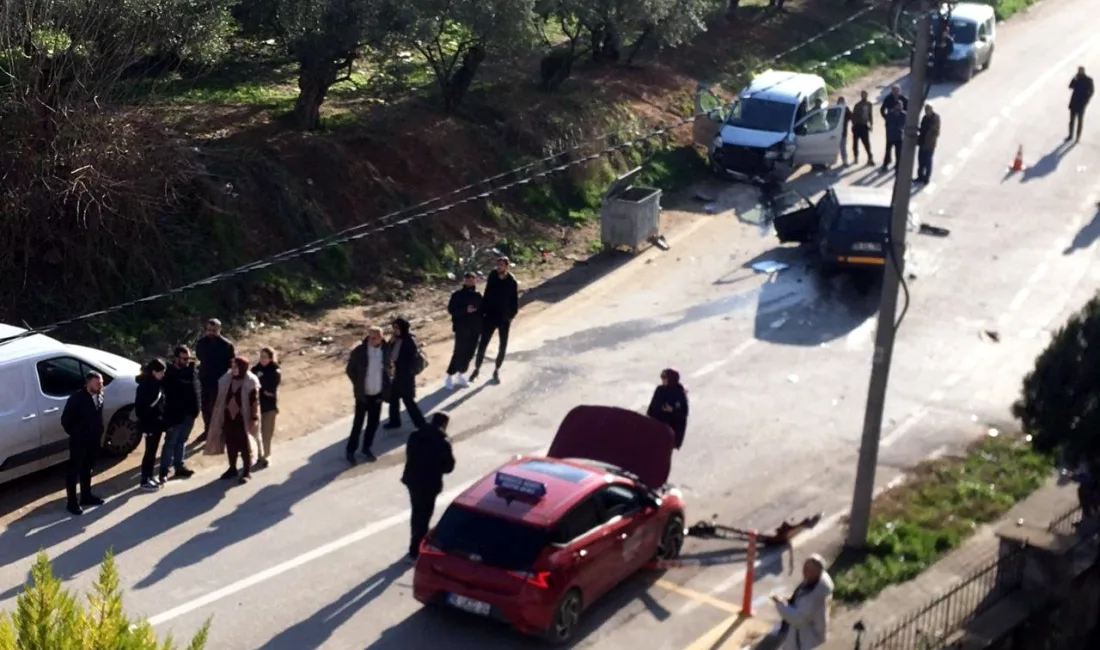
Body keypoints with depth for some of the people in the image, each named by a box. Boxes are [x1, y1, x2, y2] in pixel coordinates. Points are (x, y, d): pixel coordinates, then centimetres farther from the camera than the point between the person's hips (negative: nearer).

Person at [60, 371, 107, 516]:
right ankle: (71, 502, 10)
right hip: (79, 441, -6)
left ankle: (86, 496, 33)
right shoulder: (77, 398, -20)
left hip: (93, 440, 6)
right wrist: (74, 434, -5)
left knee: (87, 469, 20)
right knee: (73, 471, 4)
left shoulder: (99, 397, -1)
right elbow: (65, 419, -14)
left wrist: (99, 433, 6)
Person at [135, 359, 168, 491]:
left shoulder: (157, 383, 6)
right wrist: (144, 425, -19)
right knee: (150, 451, -3)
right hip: (149, 423, -8)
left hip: (157, 422, 8)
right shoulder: (144, 386, -17)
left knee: (153, 450, 14)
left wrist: (163, 420, 10)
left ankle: (150, 477, 24)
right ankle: (144, 480, 4)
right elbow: (139, 407, -18)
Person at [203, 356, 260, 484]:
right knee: (231, 444, 15)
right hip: (229, 417, 5)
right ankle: (232, 469, 31)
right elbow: (221, 398, 8)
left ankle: (247, 472, 18)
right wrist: (218, 418, 10)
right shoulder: (227, 379, 1)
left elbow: (254, 402, -12)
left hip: (243, 418, -5)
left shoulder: (250, 382, -15)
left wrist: (254, 419, -15)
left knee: (245, 446, 6)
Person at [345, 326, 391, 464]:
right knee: (358, 423, 3)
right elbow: (350, 370, -5)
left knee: (374, 422, 11)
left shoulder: (385, 351, -6)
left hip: (377, 394, 3)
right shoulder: (359, 351, -15)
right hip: (363, 394, -3)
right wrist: (358, 385, -6)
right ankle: (351, 450, 19)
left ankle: (367, 448, 29)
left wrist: (385, 390, 3)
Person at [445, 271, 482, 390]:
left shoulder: (478, 296, 9)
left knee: (469, 353, 7)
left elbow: (481, 311, 16)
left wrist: (481, 327, 9)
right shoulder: (457, 295, -6)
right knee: (459, 353, -7)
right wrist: (465, 310, -23)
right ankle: (450, 376, 4)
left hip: (475, 330, 5)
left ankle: (461, 374, 21)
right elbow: (451, 309, -12)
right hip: (462, 329, -5)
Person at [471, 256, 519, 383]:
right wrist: (483, 312, -1)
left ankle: (497, 370, 25)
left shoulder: (512, 282, -12)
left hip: (504, 319, -1)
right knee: (483, 344, 1)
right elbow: (487, 295, 1)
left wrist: (511, 315, -15)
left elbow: (515, 302, -6)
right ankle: (477, 368, 15)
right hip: (490, 316, 1)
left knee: (502, 346, 10)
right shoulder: (492, 277, -6)